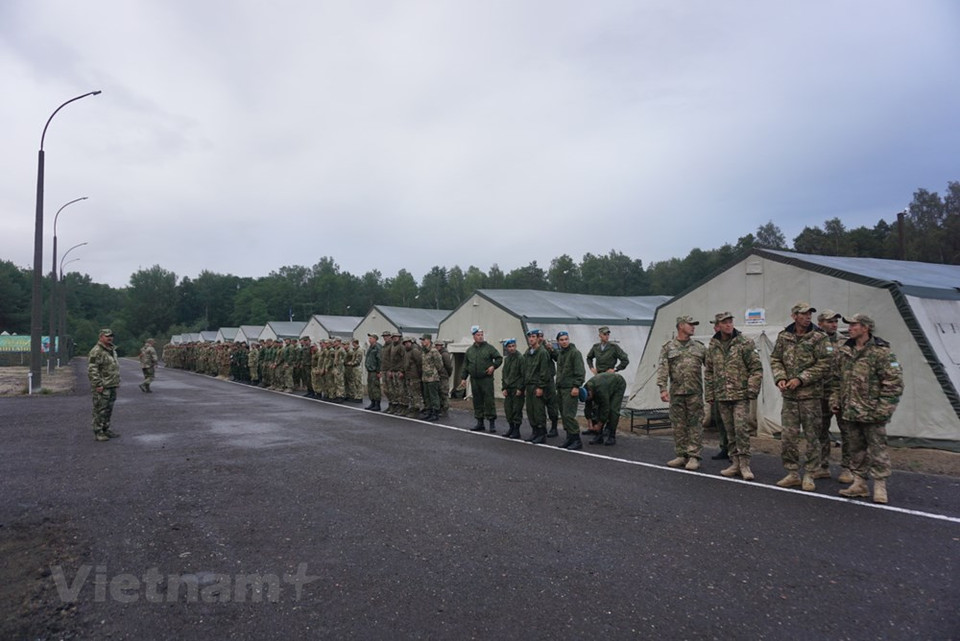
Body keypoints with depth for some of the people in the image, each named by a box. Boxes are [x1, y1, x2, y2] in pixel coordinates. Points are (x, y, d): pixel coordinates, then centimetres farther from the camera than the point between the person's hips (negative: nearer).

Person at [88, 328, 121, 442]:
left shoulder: (112, 351, 16)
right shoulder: (96, 351, -13)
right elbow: (92, 370, -18)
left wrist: (117, 382, 19)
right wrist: (98, 385, -22)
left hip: (112, 386, 9)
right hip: (102, 387, -9)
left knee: (108, 410, 14)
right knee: (100, 410, -4)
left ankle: (106, 429, 22)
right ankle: (98, 432, 2)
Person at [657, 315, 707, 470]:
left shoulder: (699, 347, 9)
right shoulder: (668, 347, 4)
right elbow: (662, 369, -2)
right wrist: (663, 389, -12)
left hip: (695, 392, 0)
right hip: (676, 392, 0)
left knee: (695, 425, -2)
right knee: (679, 425, 6)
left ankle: (694, 457, 3)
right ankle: (681, 455, 16)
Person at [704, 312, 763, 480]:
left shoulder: (744, 343, -5)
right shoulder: (712, 347, 8)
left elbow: (757, 368, -5)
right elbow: (708, 372, 14)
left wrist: (752, 390, -11)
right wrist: (710, 394, 10)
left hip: (740, 395, -4)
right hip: (722, 397, 4)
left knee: (742, 429, -10)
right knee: (730, 431, 10)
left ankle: (744, 464, -1)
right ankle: (735, 463, 19)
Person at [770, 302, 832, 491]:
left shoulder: (818, 337, -5)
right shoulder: (783, 336, 6)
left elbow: (823, 364, -10)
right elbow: (775, 359, 9)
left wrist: (800, 379, -16)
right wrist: (780, 378, -7)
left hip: (811, 394, -3)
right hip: (789, 395, 3)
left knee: (812, 436, 4)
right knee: (787, 436, 5)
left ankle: (809, 475, 15)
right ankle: (792, 473, 18)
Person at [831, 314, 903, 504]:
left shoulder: (882, 352, -10)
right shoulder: (843, 352, 10)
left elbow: (894, 382, -12)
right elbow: (837, 380, 17)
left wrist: (883, 408, -16)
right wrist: (835, 401, 10)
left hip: (872, 413, -6)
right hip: (850, 411, 7)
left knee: (877, 449, 0)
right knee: (856, 448, 13)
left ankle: (880, 486, 10)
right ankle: (859, 484, 23)